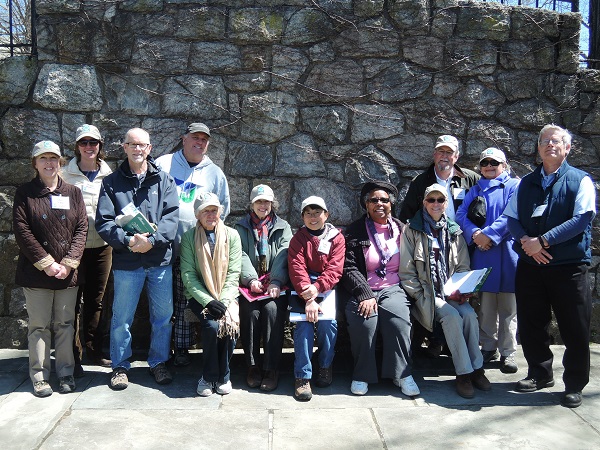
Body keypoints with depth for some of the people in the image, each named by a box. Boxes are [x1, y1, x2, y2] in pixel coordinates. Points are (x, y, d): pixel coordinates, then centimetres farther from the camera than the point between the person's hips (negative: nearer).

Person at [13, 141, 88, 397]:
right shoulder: (24, 193, 2)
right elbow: (22, 231, -6)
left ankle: (66, 373, 18)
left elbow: (81, 229, 2)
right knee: (39, 326, 4)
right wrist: (47, 263, -12)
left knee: (65, 324, 8)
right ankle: (39, 376, 15)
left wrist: (69, 263, -9)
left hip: (68, 273, 2)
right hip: (35, 272, -2)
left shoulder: (73, 193, 8)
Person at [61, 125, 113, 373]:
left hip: (102, 246, 3)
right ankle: (73, 354, 13)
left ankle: (94, 350, 25)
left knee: (97, 300, 11)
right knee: (73, 301, 1)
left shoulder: (108, 175, 7)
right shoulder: (65, 175, 1)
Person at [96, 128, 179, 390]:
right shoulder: (111, 182, 5)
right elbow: (103, 222, -4)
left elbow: (171, 217, -4)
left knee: (163, 316, 10)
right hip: (126, 262, -1)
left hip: (160, 260, 1)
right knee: (122, 318, 7)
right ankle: (120, 366, 24)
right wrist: (127, 241, -19)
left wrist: (151, 240, -19)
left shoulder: (164, 180, 7)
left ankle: (158, 362, 27)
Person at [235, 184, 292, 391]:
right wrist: (251, 279, -18)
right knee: (250, 311, -29)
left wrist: (276, 282, -18)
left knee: (272, 308, -30)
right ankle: (253, 365, -15)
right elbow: (241, 255, 1)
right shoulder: (241, 227, 17)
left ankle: (271, 368, -22)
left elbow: (283, 256, 0)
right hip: (250, 285, 1)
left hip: (274, 285, 0)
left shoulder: (283, 227, 16)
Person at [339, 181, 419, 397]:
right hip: (361, 290, -1)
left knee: (399, 318, -29)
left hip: (392, 289, 2)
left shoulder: (401, 230, 14)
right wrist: (365, 295, -15)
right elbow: (349, 268, -3)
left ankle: (402, 373, -13)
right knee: (364, 320, -31)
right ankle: (362, 374, -11)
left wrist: (405, 290, -1)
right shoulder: (355, 231, 6)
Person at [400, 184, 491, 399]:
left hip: (451, 292, 3)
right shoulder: (412, 230, 3)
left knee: (469, 314, -26)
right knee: (451, 316, -29)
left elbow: (463, 268, 13)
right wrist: (422, 297, -10)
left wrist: (462, 290, -5)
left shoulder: (454, 232, 14)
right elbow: (406, 273, -1)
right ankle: (464, 372, -20)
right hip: (425, 293, -3)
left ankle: (476, 367, -13)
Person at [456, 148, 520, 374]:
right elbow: (461, 214, 6)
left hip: (507, 252, -3)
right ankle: (488, 348, 19)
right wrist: (474, 233, -12)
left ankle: (507, 353, 9)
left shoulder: (514, 186, 6)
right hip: (482, 253, 3)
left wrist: (489, 234, -16)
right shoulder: (475, 190, 18)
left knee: (508, 306, 0)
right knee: (485, 305, 7)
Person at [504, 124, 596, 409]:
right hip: (530, 265, 4)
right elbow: (511, 218, 6)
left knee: (575, 329, 2)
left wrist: (543, 241, -19)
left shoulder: (580, 180, 0)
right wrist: (526, 241, -14)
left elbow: (582, 219, -12)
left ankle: (574, 386, 18)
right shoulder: (526, 183, 14)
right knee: (531, 324, 11)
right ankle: (540, 374, 29)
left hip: (569, 265, -4)